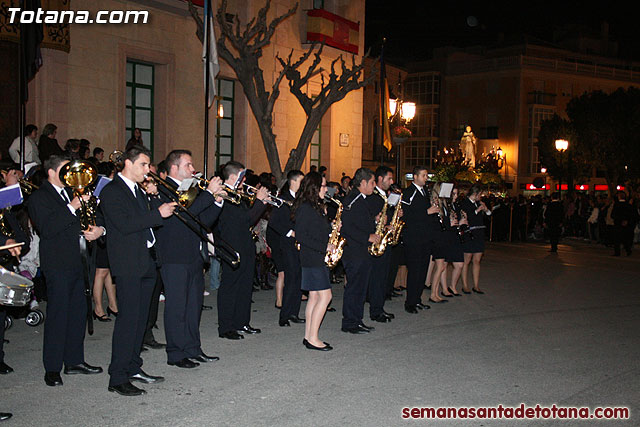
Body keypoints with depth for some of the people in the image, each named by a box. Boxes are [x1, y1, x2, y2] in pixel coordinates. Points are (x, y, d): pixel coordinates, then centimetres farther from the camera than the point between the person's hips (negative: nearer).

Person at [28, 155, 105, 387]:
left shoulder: (71, 193, 18)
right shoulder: (39, 197, -6)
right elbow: (47, 228, -20)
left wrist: (98, 229, -2)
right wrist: (72, 208, -23)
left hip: (76, 262, 8)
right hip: (57, 264, -8)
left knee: (78, 311, 11)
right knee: (57, 315, -4)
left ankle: (74, 361, 23)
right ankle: (52, 369, 5)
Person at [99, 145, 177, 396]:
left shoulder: (138, 190, 18)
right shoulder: (111, 191, -9)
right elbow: (124, 224, -21)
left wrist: (154, 198, 4)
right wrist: (158, 213, -21)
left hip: (146, 262, 9)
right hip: (128, 264, -9)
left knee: (140, 318, 13)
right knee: (128, 319, -8)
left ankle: (134, 368, 23)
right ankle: (117, 378, -2)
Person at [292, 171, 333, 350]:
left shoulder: (317, 207, 15)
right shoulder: (305, 208, -14)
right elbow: (301, 236, -19)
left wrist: (332, 227, 5)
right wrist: (324, 247, -18)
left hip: (319, 257, 10)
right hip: (312, 258, -10)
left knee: (314, 296, 10)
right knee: (325, 295, -10)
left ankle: (309, 337, 16)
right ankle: (313, 338, -5)